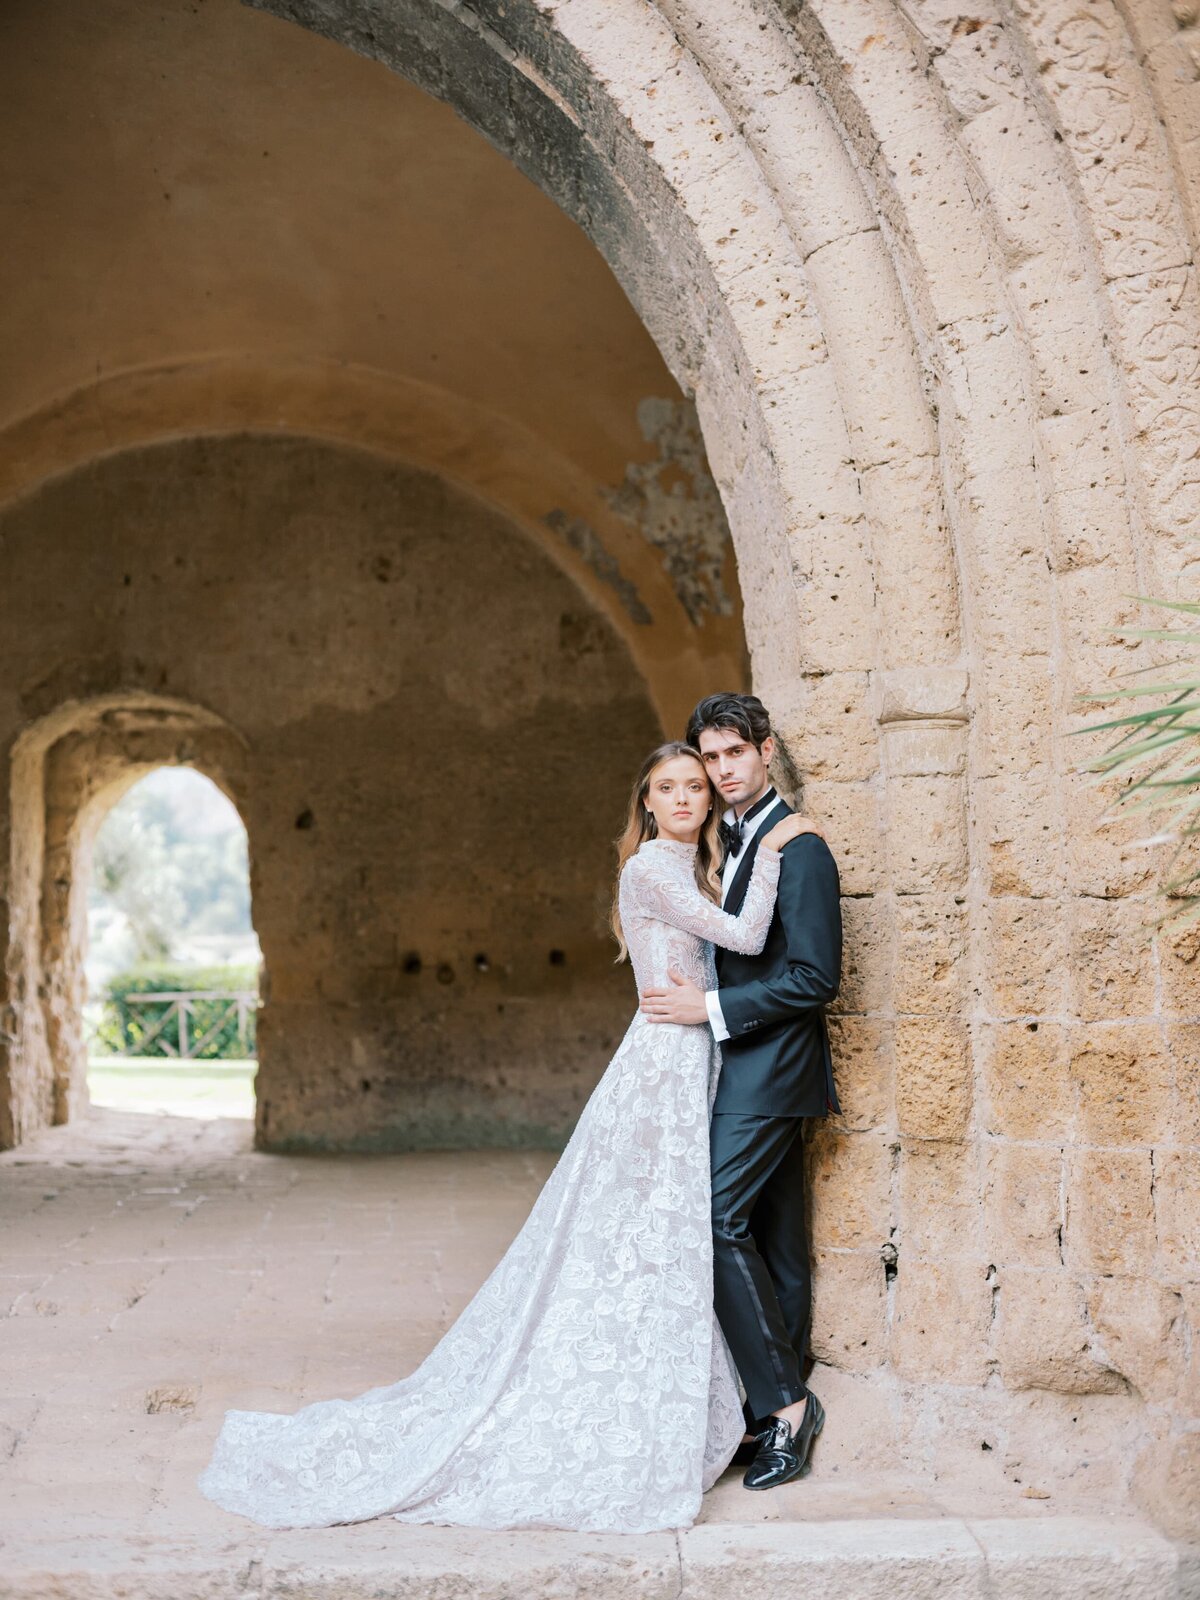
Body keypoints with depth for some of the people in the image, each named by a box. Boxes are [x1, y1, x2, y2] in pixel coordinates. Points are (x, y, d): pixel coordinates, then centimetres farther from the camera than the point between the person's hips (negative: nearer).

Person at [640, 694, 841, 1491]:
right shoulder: (730, 841, 14)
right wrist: (687, 994, 7)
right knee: (773, 1240, 11)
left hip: (769, 1070, -9)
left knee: (719, 1221, -13)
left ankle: (783, 1403, -5)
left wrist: (713, 1006, -18)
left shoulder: (798, 847, -13)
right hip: (748, 1069, 9)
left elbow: (816, 976, -18)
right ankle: (784, 1409, 17)